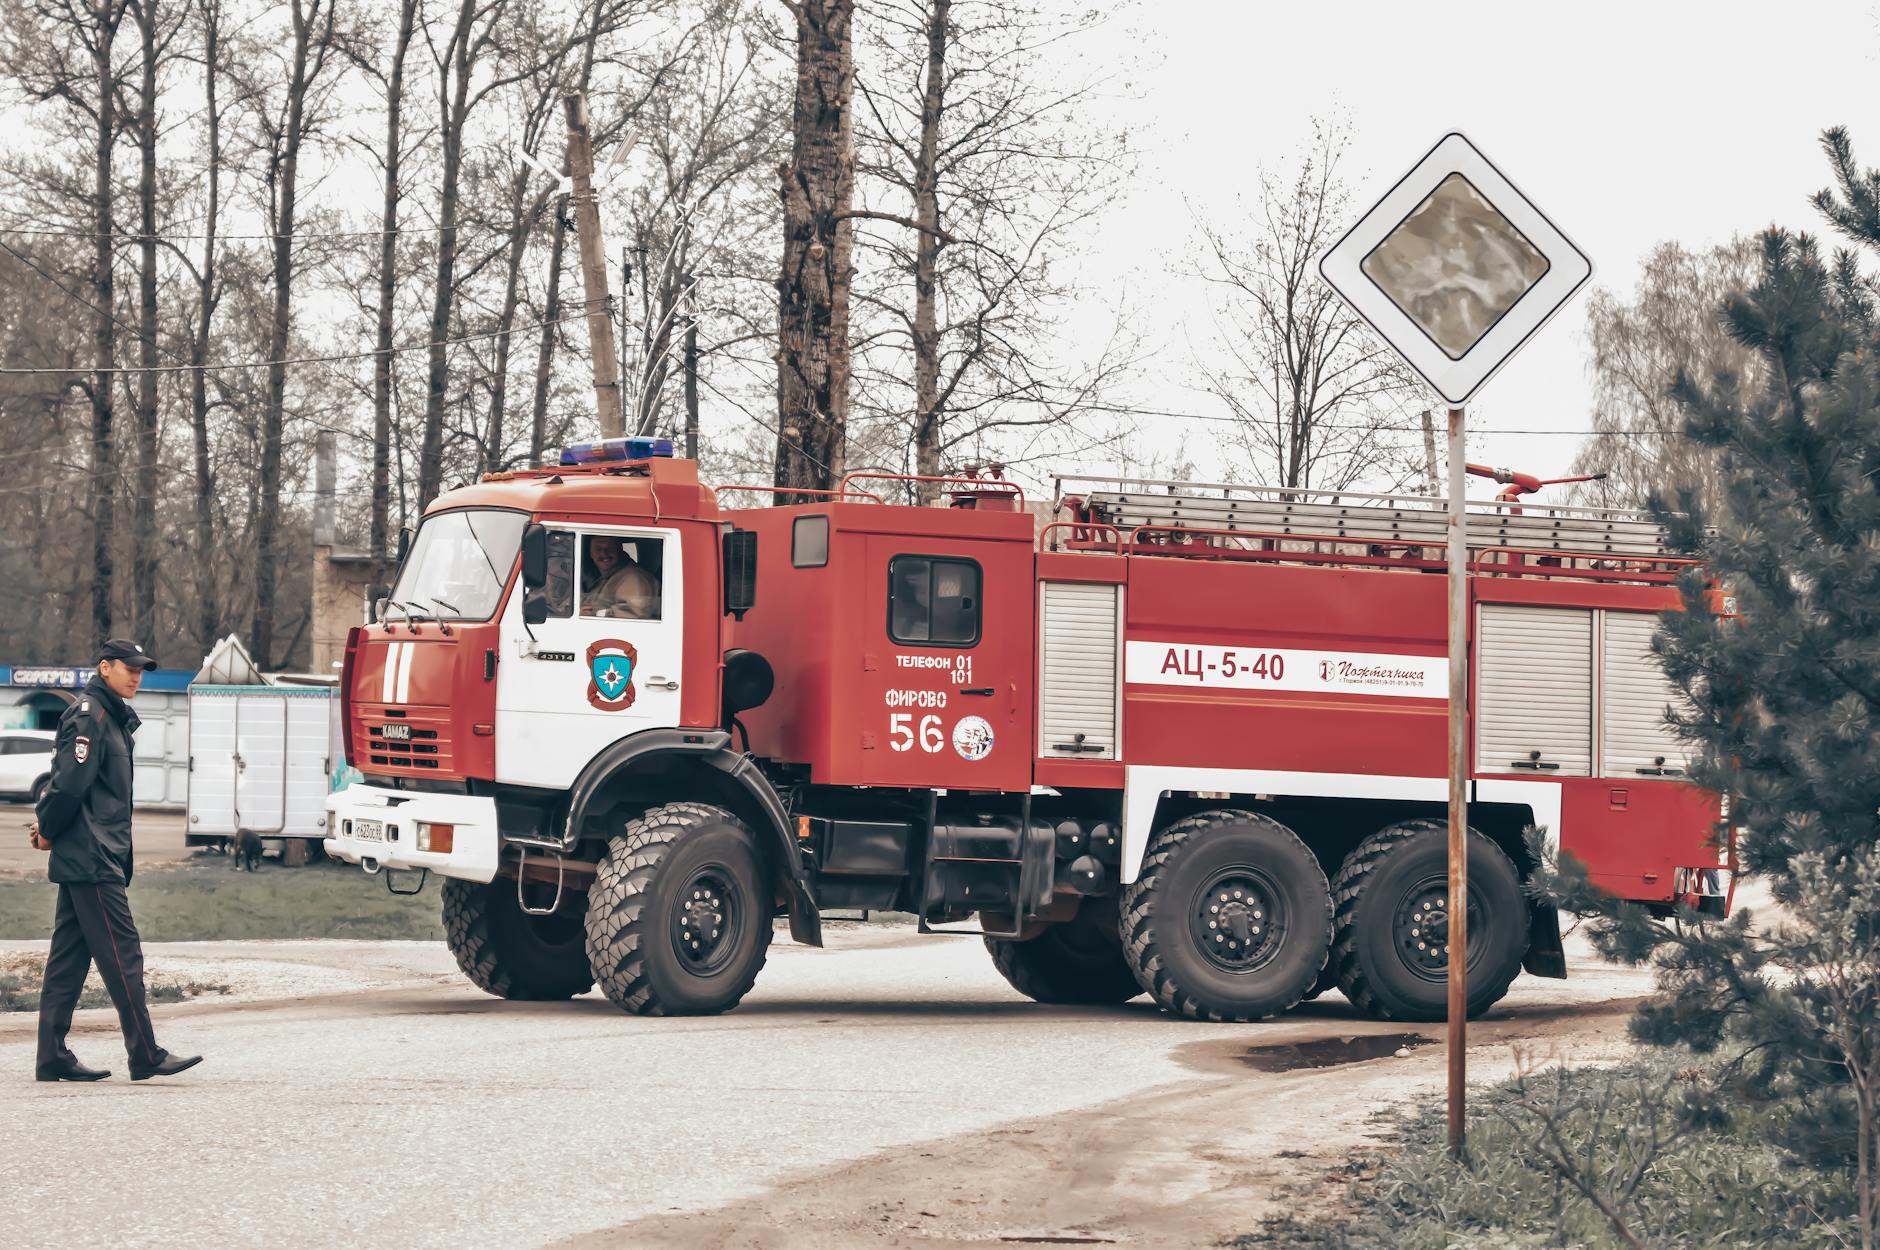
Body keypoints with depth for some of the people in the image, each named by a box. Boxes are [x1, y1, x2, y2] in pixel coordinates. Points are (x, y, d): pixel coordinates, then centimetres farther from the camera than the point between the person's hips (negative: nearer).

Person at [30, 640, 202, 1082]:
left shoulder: (112, 718, 20)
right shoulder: (89, 716, -12)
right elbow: (71, 781, -19)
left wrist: (49, 826, 9)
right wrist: (49, 830, -5)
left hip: (93, 858, 10)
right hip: (92, 860, -10)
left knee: (69, 957, 9)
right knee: (122, 954, -9)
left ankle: (53, 1057, 10)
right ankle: (146, 1057, -8)